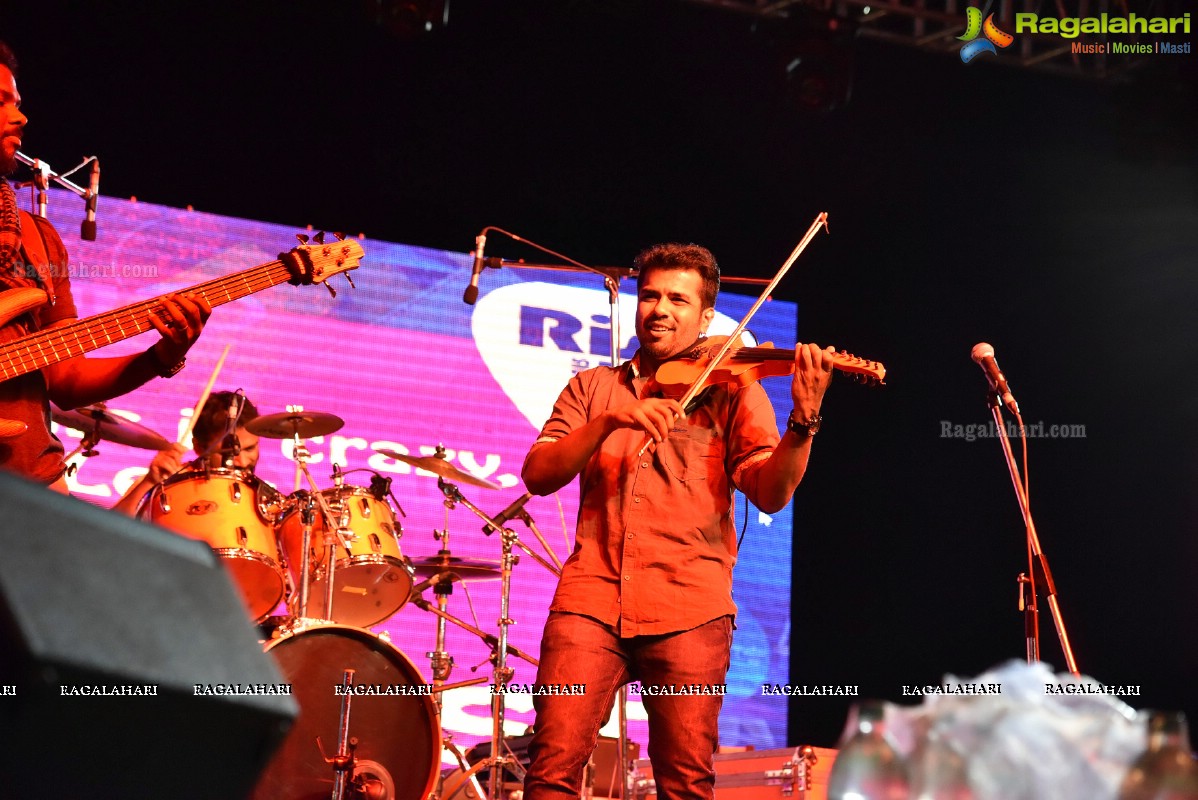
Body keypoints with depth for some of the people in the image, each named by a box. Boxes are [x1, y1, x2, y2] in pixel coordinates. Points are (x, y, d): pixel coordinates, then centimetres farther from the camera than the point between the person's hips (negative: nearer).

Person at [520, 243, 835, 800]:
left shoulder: (733, 393, 12)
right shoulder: (592, 388, 19)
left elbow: (771, 493, -2)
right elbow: (538, 476, 5)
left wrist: (804, 421, -19)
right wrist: (609, 421, -10)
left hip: (689, 608, -1)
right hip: (592, 595, 1)